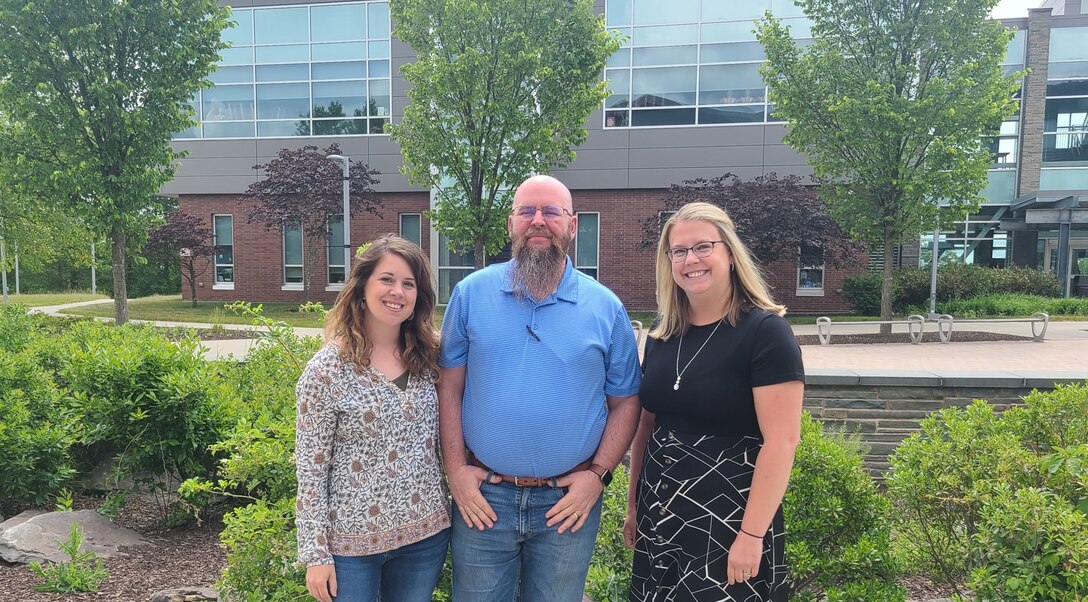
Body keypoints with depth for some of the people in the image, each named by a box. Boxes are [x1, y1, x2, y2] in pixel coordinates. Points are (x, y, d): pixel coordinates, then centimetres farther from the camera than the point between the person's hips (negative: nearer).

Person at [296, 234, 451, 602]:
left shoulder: (428, 357, 0)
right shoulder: (327, 369, -12)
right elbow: (311, 468, -10)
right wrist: (316, 552, -9)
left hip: (426, 532, 4)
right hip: (351, 539, -4)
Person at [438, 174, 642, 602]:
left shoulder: (606, 308, -2)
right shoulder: (471, 293, -3)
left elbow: (625, 402, 2)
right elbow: (449, 386, 0)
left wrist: (597, 474, -7)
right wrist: (455, 469, -6)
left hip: (569, 502, 0)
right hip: (481, 498, 0)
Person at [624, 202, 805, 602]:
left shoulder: (765, 331, -13)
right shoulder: (662, 336, 5)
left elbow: (781, 441, -17)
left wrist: (752, 535, -19)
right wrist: (633, 505, 14)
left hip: (729, 522, -5)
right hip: (659, 517, 6)